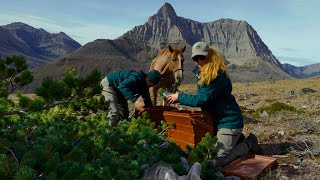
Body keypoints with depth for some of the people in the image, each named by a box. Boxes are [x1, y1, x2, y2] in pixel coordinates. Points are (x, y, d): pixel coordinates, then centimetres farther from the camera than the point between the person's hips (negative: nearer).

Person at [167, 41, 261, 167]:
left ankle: (248, 144, 11)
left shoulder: (217, 75, -23)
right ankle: (236, 139, 30)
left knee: (217, 161, -9)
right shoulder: (201, 73, 7)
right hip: (216, 120, 9)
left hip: (228, 121, -9)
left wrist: (180, 97, -14)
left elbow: (201, 99, -24)